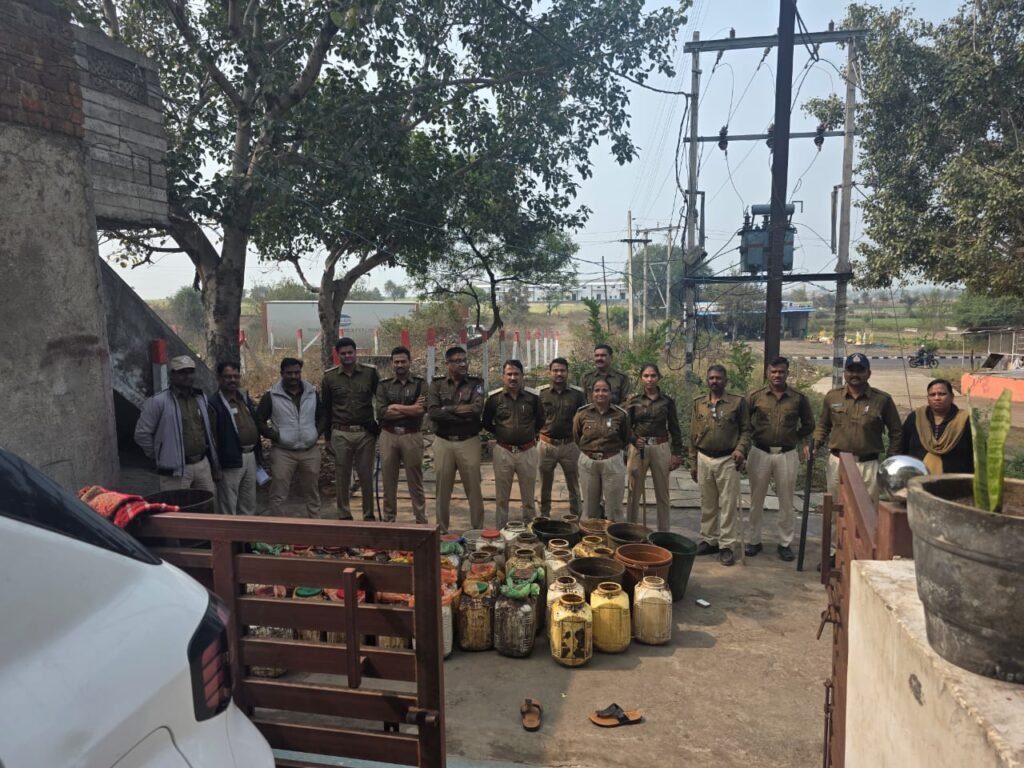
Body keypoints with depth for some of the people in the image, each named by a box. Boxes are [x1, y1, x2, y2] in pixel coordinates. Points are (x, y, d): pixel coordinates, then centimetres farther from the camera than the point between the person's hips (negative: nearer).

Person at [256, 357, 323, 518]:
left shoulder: (312, 393, 7)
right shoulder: (271, 396, -4)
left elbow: (322, 416, 19)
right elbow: (259, 420, 1)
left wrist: (317, 433, 4)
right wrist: (275, 436, -8)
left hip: (310, 451, 3)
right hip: (282, 452, -3)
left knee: (312, 494, 12)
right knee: (278, 496, -1)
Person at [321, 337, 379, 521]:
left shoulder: (370, 372, 0)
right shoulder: (329, 376, 3)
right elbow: (325, 409, 8)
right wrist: (327, 437, 7)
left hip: (366, 433, 0)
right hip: (341, 434, 1)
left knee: (366, 476, 6)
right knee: (342, 477, 7)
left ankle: (369, 514, 17)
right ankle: (344, 515, 18)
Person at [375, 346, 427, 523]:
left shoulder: (420, 383, 3)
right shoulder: (384, 385, 8)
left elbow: (422, 409, -13)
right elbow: (381, 412, -6)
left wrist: (395, 407, -8)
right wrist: (410, 409, -10)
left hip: (412, 436, -2)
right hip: (388, 436, 2)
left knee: (415, 481, 6)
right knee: (388, 481, 10)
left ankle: (421, 519, 15)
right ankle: (389, 519, 23)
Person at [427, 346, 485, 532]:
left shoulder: (475, 383, 0)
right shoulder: (437, 384, 2)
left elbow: (477, 409, -17)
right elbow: (433, 412, -12)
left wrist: (448, 408, -13)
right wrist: (464, 415, -16)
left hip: (469, 442, -1)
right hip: (443, 442, 1)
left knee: (473, 488, 5)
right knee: (443, 488, 10)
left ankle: (478, 529, 18)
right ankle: (442, 529, 23)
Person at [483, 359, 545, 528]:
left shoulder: (532, 396, -1)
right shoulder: (494, 397, -3)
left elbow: (540, 420, 13)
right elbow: (486, 423, 9)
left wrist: (529, 434, 8)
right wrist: (501, 434, 6)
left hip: (527, 451, 1)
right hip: (503, 451, 0)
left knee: (529, 497, 12)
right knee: (501, 497, 9)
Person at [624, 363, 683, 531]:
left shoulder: (667, 401, 2)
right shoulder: (633, 400, 2)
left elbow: (674, 429, 5)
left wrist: (677, 453, 1)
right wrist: (634, 440, -16)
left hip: (661, 448, 0)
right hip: (638, 448, 0)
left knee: (662, 493, 7)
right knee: (634, 492, 4)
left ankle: (664, 531, 17)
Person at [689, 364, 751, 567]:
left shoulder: (738, 402, -2)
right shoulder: (698, 403, 7)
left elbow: (745, 429, 0)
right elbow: (693, 435, 9)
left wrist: (741, 449, -18)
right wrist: (693, 463, 9)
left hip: (727, 460, -3)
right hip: (704, 459, 3)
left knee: (728, 505, 0)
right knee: (708, 504, 12)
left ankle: (726, 545, 8)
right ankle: (708, 540, 23)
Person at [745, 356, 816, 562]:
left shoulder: (799, 398, 0)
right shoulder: (755, 396, -1)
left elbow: (808, 425, 11)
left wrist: (792, 439, 5)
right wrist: (755, 437, -1)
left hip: (787, 455, 0)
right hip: (760, 453, 0)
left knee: (786, 502, 8)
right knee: (756, 500, 9)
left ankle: (785, 543, 19)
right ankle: (754, 541, 20)